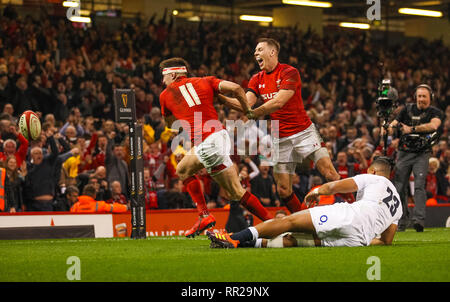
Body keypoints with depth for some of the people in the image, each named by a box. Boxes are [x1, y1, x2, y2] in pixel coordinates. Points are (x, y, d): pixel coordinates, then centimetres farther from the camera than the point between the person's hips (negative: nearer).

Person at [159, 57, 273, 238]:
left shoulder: (166, 95, 10)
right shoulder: (204, 82, 16)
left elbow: (171, 124, 25)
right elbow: (236, 88, 1)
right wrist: (249, 112, 12)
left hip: (207, 144, -7)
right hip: (219, 134, 7)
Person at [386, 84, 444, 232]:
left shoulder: (435, 112, 1)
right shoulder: (408, 109, 12)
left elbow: (433, 125, -20)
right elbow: (394, 123, 9)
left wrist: (411, 129, -22)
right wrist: (388, 128, -16)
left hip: (422, 154, -3)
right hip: (404, 152, 3)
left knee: (419, 185, -18)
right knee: (399, 187, 2)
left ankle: (419, 220, -25)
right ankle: (402, 221, 12)